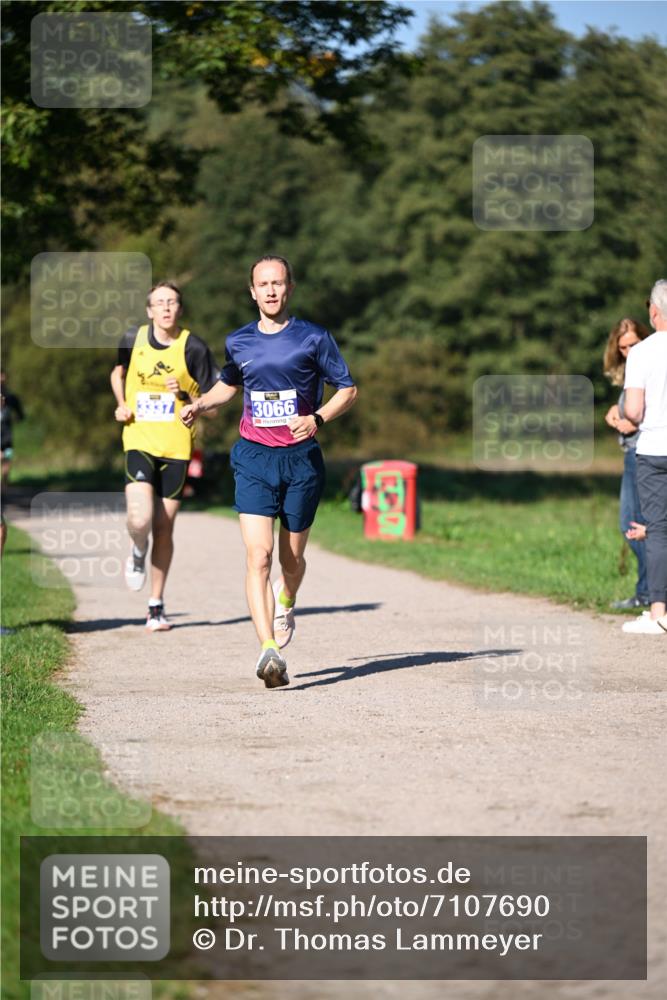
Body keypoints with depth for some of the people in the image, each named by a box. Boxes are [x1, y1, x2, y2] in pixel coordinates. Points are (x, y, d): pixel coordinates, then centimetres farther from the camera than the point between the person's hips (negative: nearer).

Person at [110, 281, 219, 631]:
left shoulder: (193, 348, -5)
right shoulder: (133, 340, 2)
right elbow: (118, 373, 24)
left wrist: (185, 397, -21)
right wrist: (121, 405, 7)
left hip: (176, 448, 0)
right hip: (139, 442, 0)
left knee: (164, 527, 3)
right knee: (140, 519, -20)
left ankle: (156, 606, 15)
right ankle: (138, 554, 16)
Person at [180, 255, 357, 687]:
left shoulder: (314, 338, -2)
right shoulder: (238, 342, 7)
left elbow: (348, 389, 3)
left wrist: (317, 418, -14)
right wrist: (200, 404, 8)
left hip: (301, 459, -1)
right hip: (254, 459, 1)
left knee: (291, 558, 10)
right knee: (259, 556, -15)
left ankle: (286, 602, 47)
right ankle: (270, 651, -23)